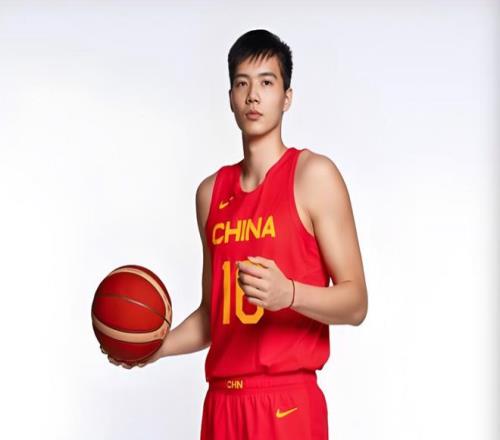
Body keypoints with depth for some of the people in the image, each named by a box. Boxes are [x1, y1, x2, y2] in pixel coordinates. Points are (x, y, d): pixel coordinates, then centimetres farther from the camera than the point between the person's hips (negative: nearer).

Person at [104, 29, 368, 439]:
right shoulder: (211, 192, 13)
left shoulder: (312, 175, -4)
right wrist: (156, 346, 4)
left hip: (287, 403, -5)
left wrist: (288, 293, -24)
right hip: (222, 400, 5)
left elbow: (355, 303, -7)